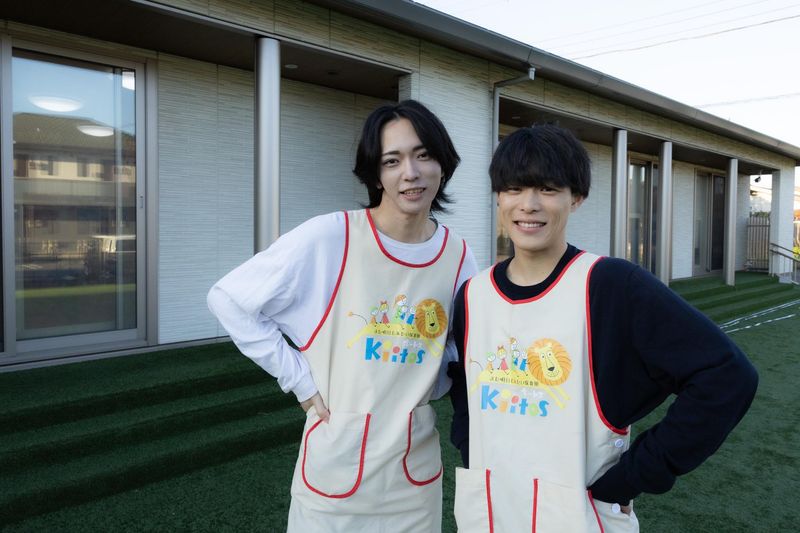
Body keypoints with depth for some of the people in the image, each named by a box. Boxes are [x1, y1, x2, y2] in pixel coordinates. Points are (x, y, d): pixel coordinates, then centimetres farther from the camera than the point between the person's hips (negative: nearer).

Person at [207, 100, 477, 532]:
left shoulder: (457, 256, -4)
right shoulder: (329, 237, -17)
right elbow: (227, 299, -10)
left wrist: (425, 389, -3)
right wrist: (299, 379, -12)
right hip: (336, 467, -3)